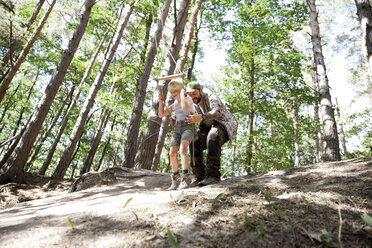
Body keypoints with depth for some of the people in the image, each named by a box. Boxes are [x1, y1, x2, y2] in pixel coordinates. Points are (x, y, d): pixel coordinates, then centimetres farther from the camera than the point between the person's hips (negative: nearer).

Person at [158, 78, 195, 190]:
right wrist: (161, 101, 14)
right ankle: (175, 179, 1)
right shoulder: (174, 105, 24)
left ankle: (185, 177, -31)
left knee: (183, 149, -29)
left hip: (187, 126, -6)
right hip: (177, 127, 6)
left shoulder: (188, 98, 7)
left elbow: (185, 106, -18)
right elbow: (161, 114, 22)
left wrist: (182, 93, -4)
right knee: (172, 152, -9)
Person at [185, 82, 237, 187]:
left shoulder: (211, 97, -14)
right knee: (194, 142, -19)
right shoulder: (197, 105, 11)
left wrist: (201, 118, -53)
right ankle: (199, 176, -20)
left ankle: (213, 175, -43)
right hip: (209, 129, 7)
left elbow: (217, 112, -34)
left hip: (225, 126, -7)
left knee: (212, 136, -39)